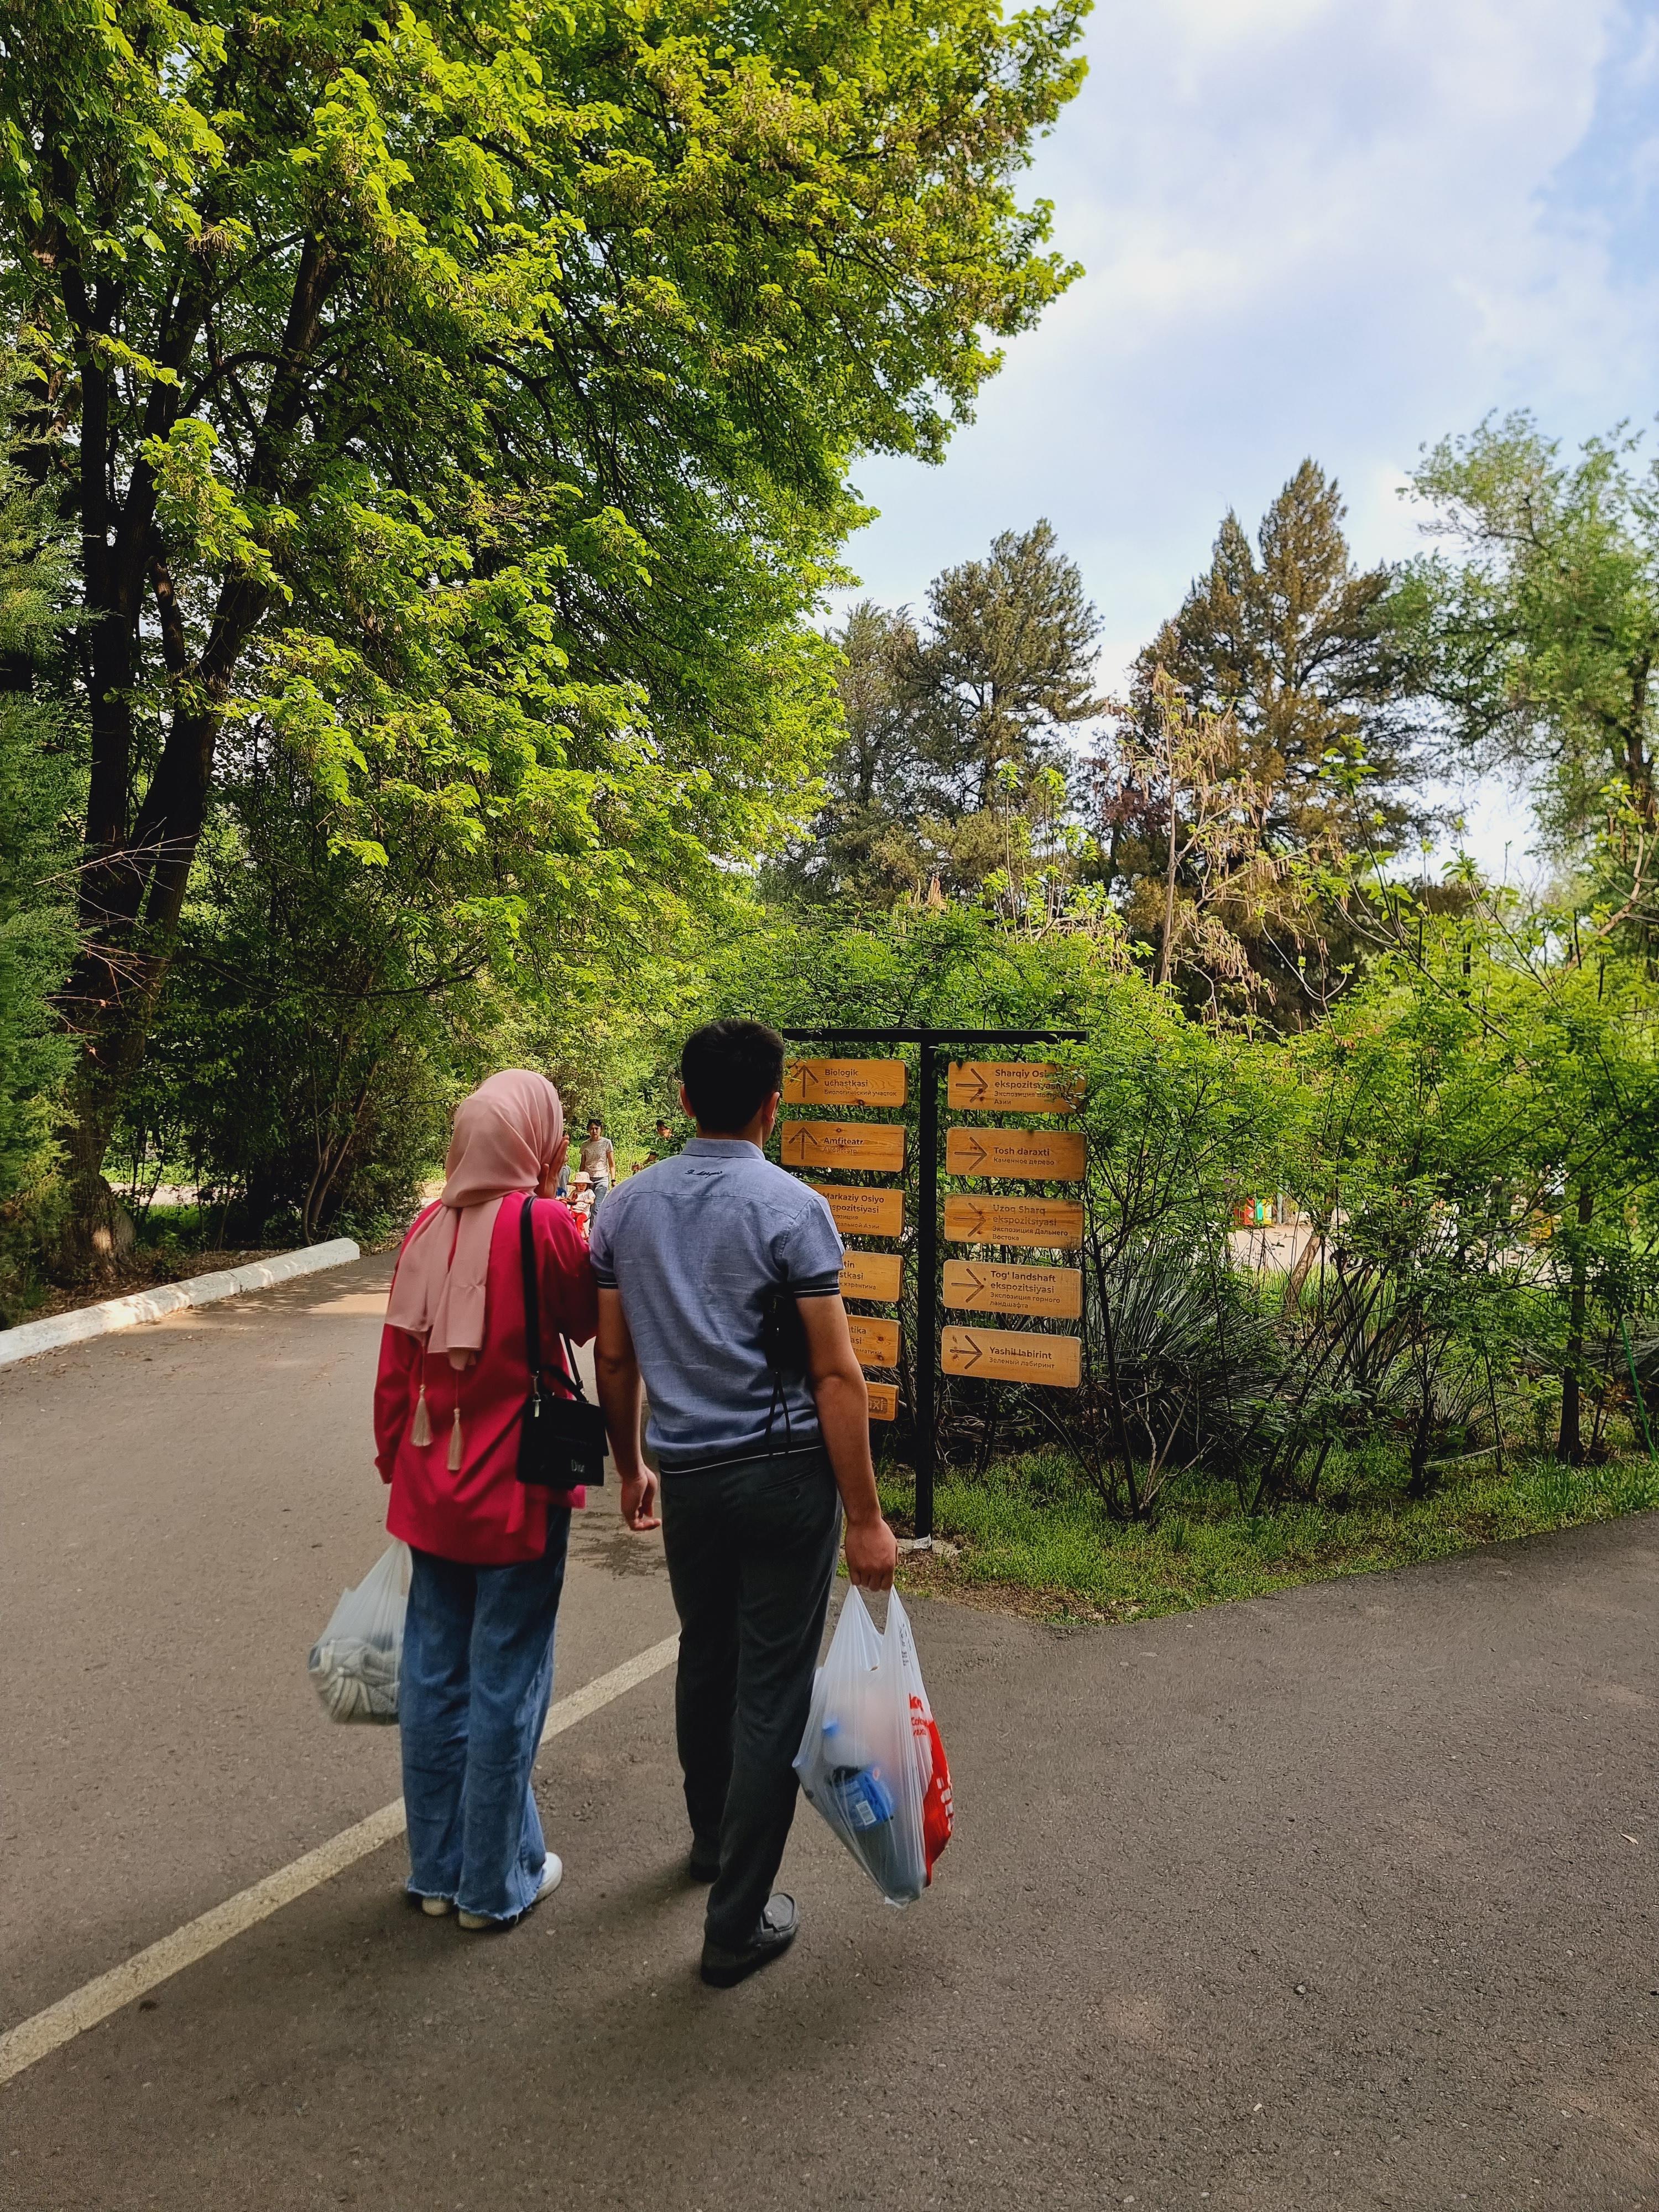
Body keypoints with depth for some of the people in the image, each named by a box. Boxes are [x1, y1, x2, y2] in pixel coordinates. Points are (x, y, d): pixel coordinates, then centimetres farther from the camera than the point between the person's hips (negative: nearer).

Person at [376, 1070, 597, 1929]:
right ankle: (497, 1881, 24)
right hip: (516, 1494, -6)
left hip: (433, 1491, 6)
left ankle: (438, 1867, 33)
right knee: (506, 1681, 8)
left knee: (434, 1673, 16)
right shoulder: (541, 1224, -17)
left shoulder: (428, 1229, 0)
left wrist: (396, 1462, 16)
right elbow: (587, 1321, 0)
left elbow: (396, 1363, 6)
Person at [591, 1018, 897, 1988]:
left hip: (685, 1473, 6)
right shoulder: (792, 1208, -13)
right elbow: (837, 1374, -15)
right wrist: (866, 1517, -10)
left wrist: (631, 1468, 21)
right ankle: (739, 1924, 17)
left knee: (705, 1661, 25)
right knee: (772, 1691, 6)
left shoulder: (627, 1207, 2)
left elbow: (614, 1359, 8)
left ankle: (713, 1838, 47)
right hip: (784, 1472, -5)